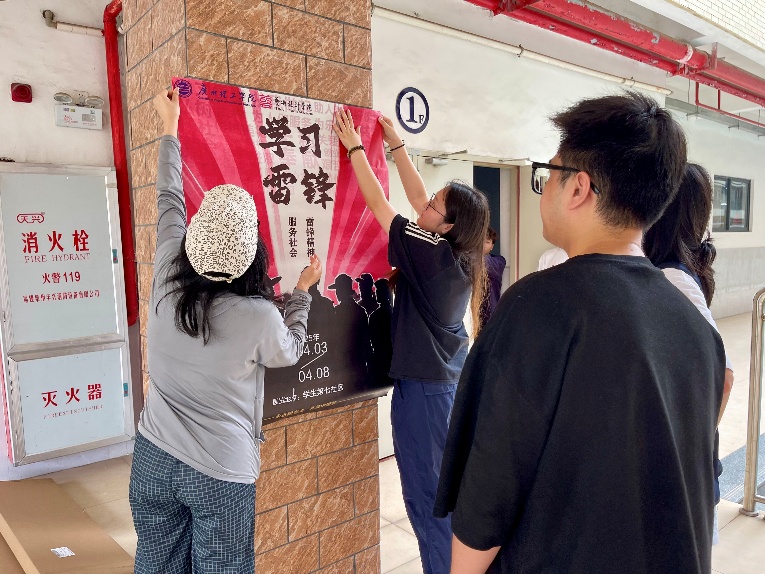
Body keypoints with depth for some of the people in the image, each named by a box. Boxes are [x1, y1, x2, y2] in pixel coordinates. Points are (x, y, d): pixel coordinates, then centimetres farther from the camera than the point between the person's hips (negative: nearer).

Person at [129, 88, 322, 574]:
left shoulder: (168, 281, -12)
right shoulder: (260, 316, -22)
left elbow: (169, 202, 5)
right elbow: (290, 352, 2)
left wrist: (170, 127, 19)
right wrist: (304, 291, 15)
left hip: (154, 459, 4)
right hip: (220, 472, -4)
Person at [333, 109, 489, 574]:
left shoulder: (430, 253, -19)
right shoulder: (459, 256, 2)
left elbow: (378, 203, -11)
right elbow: (416, 194, 10)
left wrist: (354, 147, -2)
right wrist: (396, 144, 14)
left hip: (423, 387, -9)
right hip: (451, 380, 9)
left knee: (427, 494, 4)